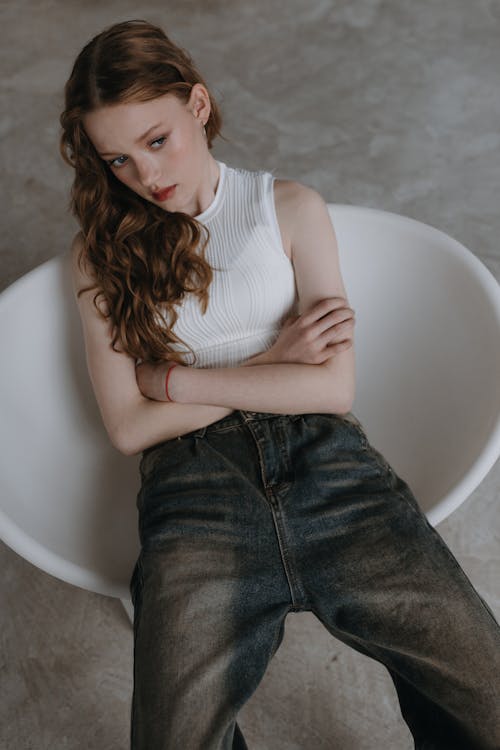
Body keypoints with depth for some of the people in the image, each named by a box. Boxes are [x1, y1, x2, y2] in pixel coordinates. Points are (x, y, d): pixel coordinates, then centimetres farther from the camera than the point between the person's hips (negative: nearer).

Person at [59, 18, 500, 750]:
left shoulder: (290, 208, 12)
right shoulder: (104, 251, 12)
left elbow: (334, 388, 2)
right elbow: (129, 428, 3)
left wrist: (178, 379, 0)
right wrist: (272, 361, 0)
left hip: (323, 457, 1)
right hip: (195, 482, 0)